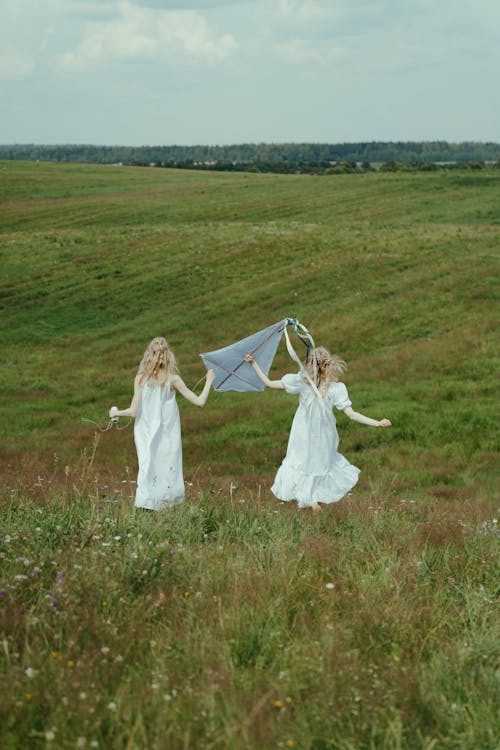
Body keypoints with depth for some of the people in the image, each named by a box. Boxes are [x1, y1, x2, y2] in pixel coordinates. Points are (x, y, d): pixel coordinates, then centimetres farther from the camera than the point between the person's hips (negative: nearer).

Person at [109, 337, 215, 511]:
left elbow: (133, 411, -8)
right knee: (168, 469, 8)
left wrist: (116, 412, 11)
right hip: (168, 436, -1)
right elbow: (199, 401, -8)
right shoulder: (172, 379, -9)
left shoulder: (140, 379, -6)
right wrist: (209, 381, 6)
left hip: (146, 435, 1)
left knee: (148, 468, 6)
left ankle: (145, 503, 0)